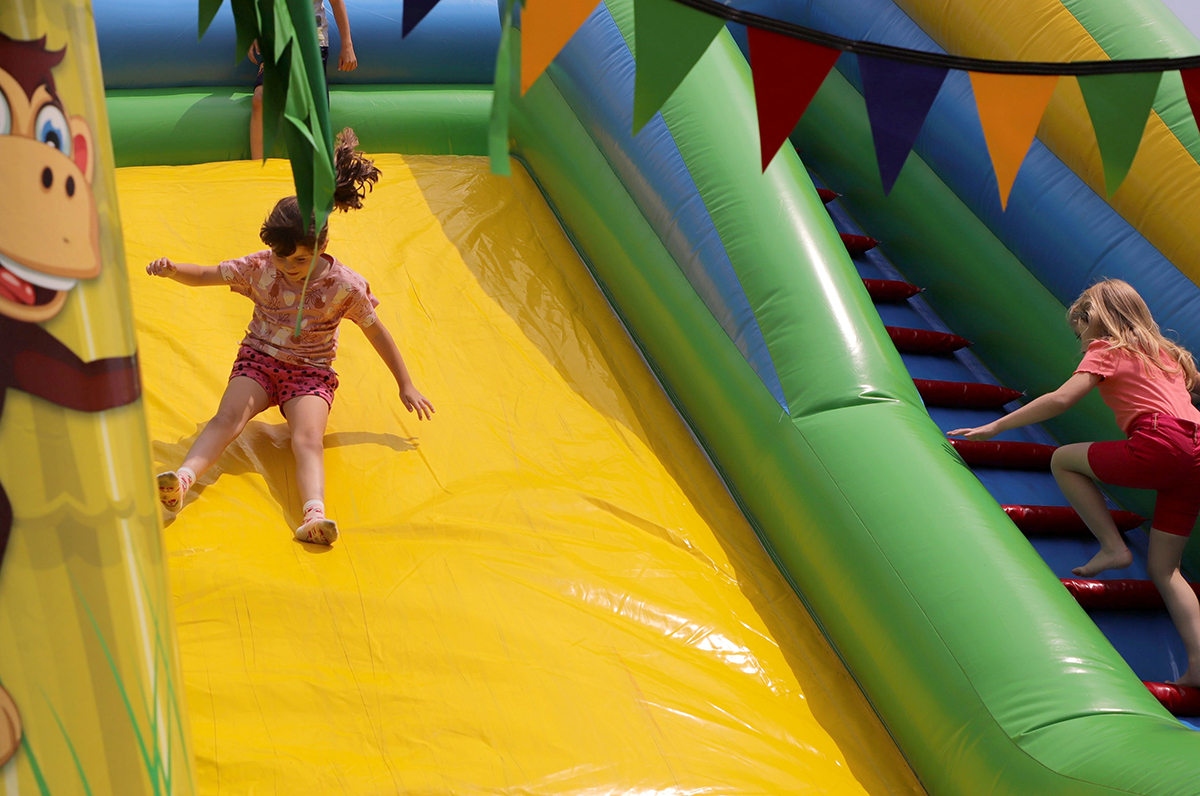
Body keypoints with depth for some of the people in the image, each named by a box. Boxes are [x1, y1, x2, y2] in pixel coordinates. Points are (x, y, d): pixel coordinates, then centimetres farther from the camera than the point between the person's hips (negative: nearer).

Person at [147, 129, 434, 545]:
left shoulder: (345, 286, -10)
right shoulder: (260, 268, -5)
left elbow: (376, 332, 1)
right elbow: (206, 275, 2)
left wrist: (406, 385, 6)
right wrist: (171, 270, -22)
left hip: (311, 372, -2)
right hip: (259, 360, 2)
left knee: (308, 438, -30)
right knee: (228, 416, -28)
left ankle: (314, 513, -54)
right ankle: (182, 480, -50)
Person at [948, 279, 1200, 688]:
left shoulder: (1106, 351, 9)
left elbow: (1061, 399, -4)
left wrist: (995, 427, -3)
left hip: (1161, 444, -8)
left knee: (1063, 460, 10)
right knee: (1163, 568, 14)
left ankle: (1113, 547, 6)